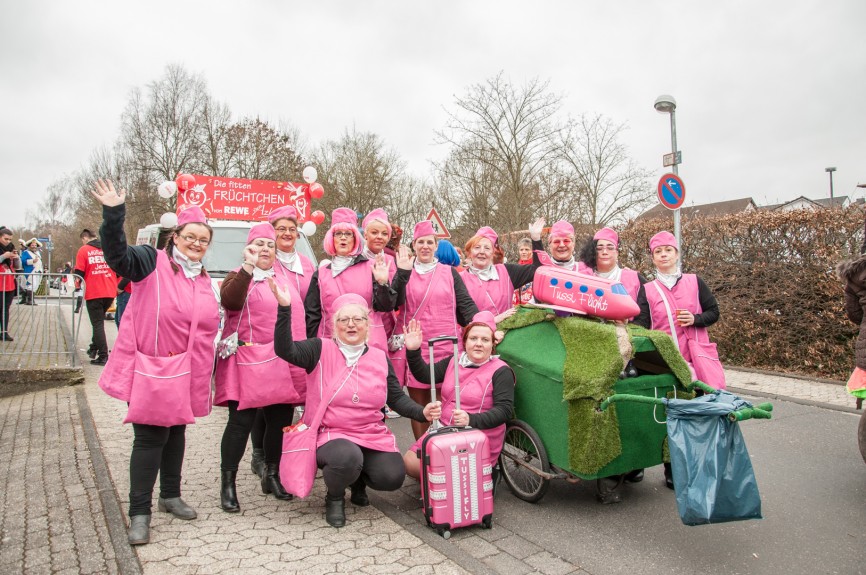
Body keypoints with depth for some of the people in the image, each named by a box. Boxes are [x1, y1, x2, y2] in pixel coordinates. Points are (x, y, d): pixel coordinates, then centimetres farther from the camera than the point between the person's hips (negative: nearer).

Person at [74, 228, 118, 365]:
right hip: (110, 292, 4)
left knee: (97, 324, 2)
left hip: (93, 293, -4)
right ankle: (94, 348, 24)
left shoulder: (84, 250, -2)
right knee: (99, 320, 23)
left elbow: (79, 272, -4)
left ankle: (103, 356, -1)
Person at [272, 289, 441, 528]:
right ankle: (335, 497, 2)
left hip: (373, 435, 4)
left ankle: (358, 480, 21)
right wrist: (285, 307, -34)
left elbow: (396, 398, 6)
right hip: (330, 434, -4)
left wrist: (422, 412, -13)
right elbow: (285, 350, -21)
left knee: (392, 477, -17)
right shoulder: (321, 350, -4)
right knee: (347, 458, -35)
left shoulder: (380, 358, 7)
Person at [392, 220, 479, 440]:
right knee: (418, 405, 6)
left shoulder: (449, 272, 9)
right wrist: (403, 272, -16)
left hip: (445, 346, 0)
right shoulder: (404, 273, 9)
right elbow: (394, 302, -6)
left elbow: (466, 304, 4)